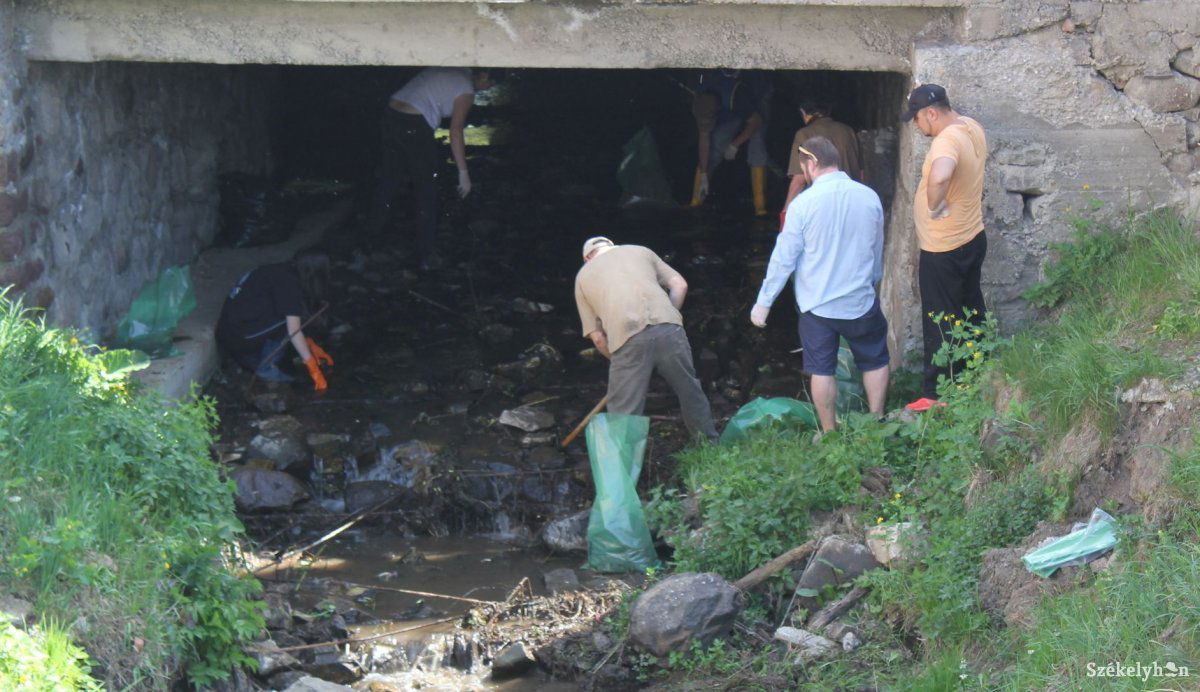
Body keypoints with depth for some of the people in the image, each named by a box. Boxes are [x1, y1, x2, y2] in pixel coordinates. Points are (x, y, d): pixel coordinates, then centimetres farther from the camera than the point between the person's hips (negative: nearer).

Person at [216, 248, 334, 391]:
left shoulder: (282, 273, 13)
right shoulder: (289, 283, -15)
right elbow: (293, 330, -18)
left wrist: (311, 345, 19)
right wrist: (313, 368, -16)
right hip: (239, 337, -9)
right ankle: (266, 368, -6)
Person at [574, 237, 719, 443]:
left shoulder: (583, 276, 25)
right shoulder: (639, 251, 28)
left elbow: (597, 336, 17)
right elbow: (679, 285, 18)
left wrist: (616, 359, 28)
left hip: (626, 339, -2)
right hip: (668, 329, 2)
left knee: (624, 414, 6)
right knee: (690, 392, 21)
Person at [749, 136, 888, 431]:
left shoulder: (803, 203, -14)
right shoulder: (869, 197, -3)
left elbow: (784, 258, -10)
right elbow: (878, 252, 10)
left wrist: (763, 301, -1)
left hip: (818, 304, -2)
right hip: (861, 301, 2)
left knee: (822, 370, 10)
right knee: (875, 361, 20)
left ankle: (830, 433, 16)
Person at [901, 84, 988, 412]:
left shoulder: (946, 141, -28)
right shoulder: (972, 128, 2)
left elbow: (940, 176, -50)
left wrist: (935, 206, -31)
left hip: (943, 251, -9)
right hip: (973, 238, 9)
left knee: (939, 323, 1)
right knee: (972, 311, 20)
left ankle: (935, 395, 10)